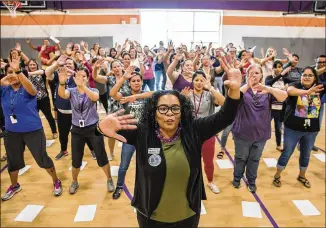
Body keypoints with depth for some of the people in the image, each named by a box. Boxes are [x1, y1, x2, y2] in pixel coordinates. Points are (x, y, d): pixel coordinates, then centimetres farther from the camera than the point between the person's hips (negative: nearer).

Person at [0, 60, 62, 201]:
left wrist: (19, 71, -48)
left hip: (33, 130, -4)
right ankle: (14, 186, 44)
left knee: (42, 158, 4)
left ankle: (56, 182, 24)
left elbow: (31, 89, -34)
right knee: (12, 161, 19)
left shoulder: (27, 89, -11)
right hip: (11, 132, 4)